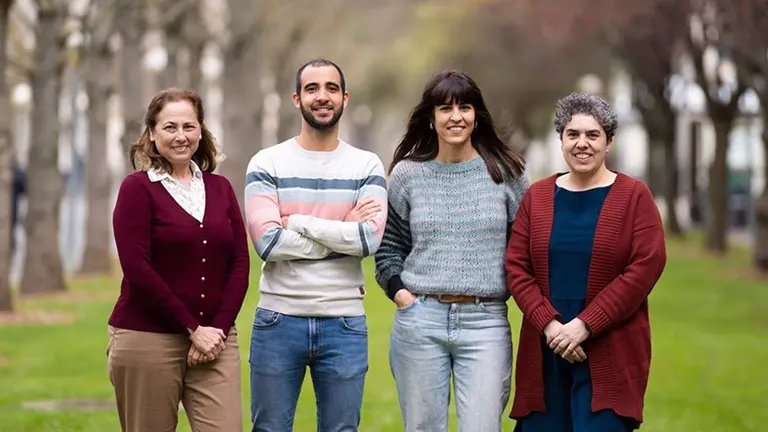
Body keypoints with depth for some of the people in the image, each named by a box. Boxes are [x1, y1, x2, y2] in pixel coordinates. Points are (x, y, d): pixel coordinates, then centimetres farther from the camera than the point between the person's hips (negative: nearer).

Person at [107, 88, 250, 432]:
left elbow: (239, 264, 7)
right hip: (147, 340, -3)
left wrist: (218, 328, -6)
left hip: (214, 338, 3)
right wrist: (192, 328, -12)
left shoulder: (220, 188, 12)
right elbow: (137, 268, -10)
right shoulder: (138, 188, -1)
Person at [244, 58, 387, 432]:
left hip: (344, 323, 1)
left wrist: (298, 222, -10)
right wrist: (345, 231, -10)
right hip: (278, 320, -1)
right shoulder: (266, 164, 1)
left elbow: (370, 238, -11)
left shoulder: (367, 166, 5)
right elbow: (268, 241, -13)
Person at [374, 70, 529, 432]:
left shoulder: (505, 172, 4)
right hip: (419, 321, 1)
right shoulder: (407, 174, 7)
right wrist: (398, 290, 1)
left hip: (486, 323, -1)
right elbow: (388, 247, 15)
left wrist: (513, 291, 1)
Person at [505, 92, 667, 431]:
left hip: (609, 356, -3)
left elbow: (645, 267, -9)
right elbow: (516, 266, 5)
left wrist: (585, 325, -14)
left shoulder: (634, 196, 1)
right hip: (545, 352, 3)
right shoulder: (537, 196, 10)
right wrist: (548, 324, -11)